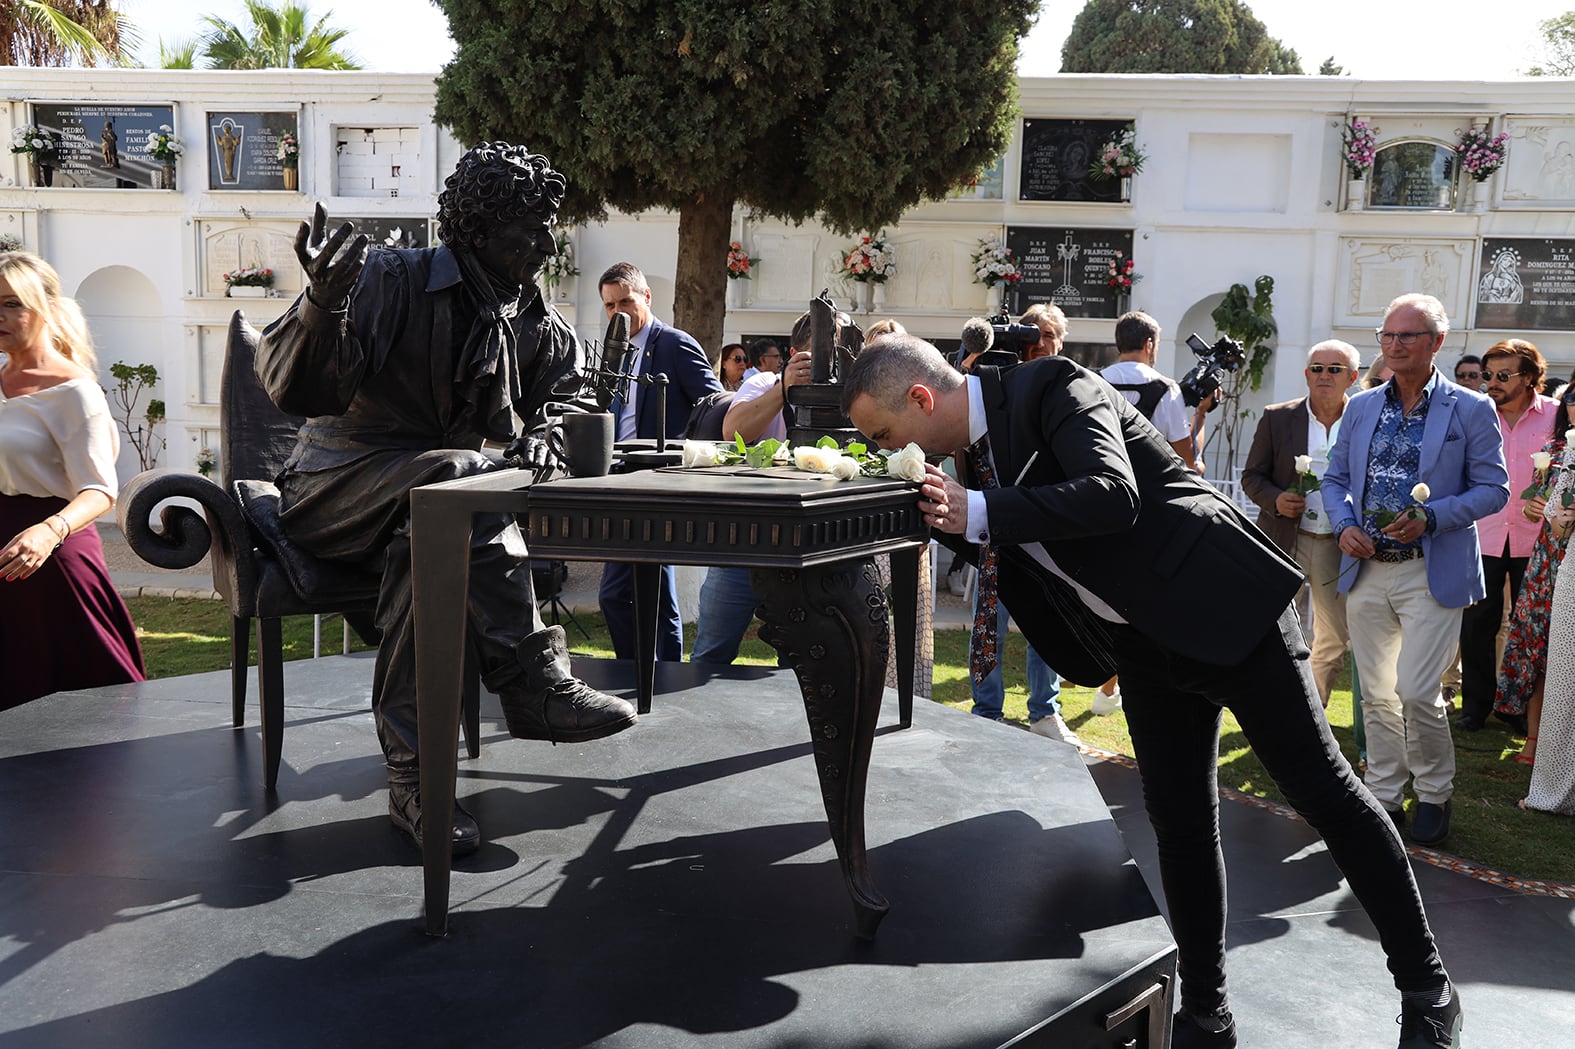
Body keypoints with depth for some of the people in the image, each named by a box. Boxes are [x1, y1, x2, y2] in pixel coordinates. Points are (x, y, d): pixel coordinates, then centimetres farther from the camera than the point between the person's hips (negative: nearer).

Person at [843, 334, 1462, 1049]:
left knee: (1324, 789, 2)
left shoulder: (1053, 388, -16)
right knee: (1180, 823, 10)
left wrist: (978, 511, -27)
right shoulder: (976, 451, 8)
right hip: (1144, 645, 8)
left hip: (1225, 606, -8)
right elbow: (999, 546, 12)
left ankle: (1426, 986, 19)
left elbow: (1113, 497, -31)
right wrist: (950, 519, -3)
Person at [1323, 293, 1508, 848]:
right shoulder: (1361, 407, 9)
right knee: (1375, 693, 10)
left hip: (1431, 573, -4)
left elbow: (1493, 489, -2)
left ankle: (1435, 794, 15)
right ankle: (1384, 796, 23)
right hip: (1366, 572, 4)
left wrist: (1430, 517, -17)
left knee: (1416, 689, -8)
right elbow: (1335, 478, 14)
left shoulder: (1471, 409, -2)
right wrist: (1345, 525, -5)